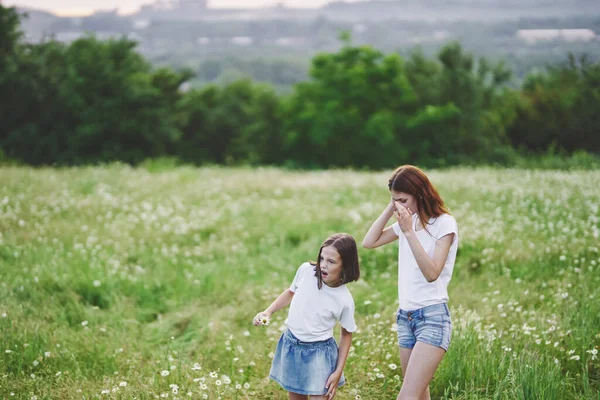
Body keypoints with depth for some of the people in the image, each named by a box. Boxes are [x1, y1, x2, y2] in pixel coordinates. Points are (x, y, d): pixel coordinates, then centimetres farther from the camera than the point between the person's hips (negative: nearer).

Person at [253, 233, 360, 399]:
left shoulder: (344, 301, -20)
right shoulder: (306, 270, -13)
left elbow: (347, 334, -6)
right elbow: (291, 292, 9)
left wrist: (338, 371, -7)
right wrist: (268, 312, 0)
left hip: (318, 354, -4)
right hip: (290, 346, 4)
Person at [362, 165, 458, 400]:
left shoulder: (444, 223, -11)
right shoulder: (407, 221, 11)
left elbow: (431, 273, -19)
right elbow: (369, 242, 7)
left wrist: (409, 231, -23)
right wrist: (390, 208, 1)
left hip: (432, 316, -8)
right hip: (405, 316, 8)